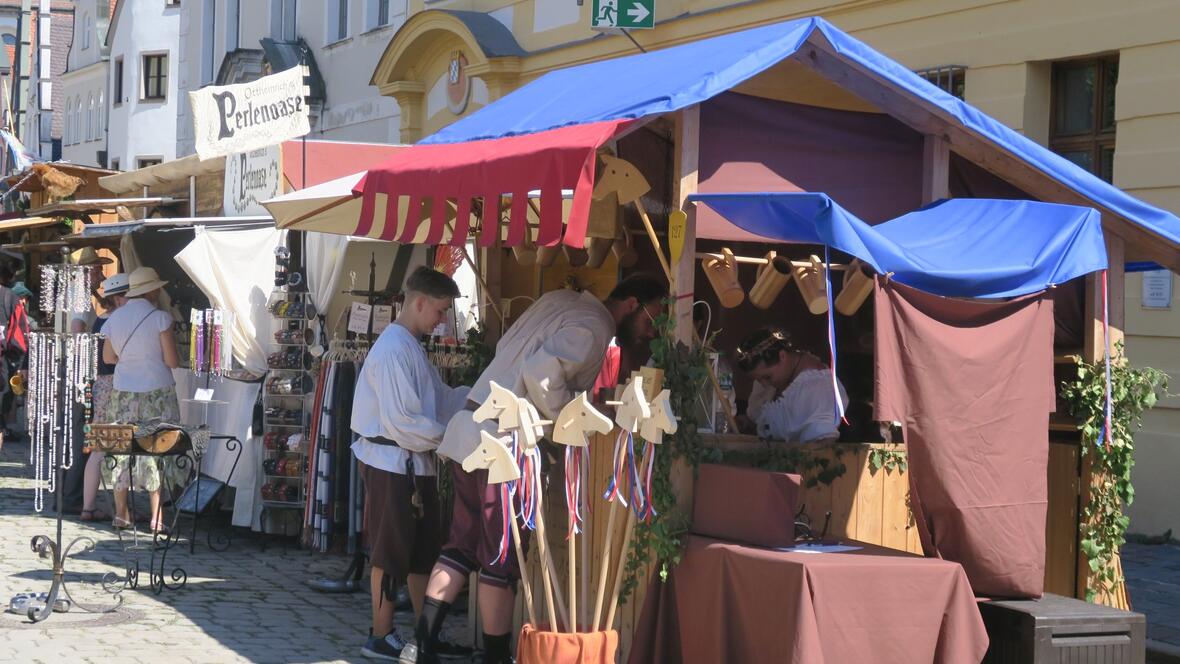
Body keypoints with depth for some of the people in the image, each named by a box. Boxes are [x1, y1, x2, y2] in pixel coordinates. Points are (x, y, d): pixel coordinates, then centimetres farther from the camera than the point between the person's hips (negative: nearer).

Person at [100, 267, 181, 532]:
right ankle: (156, 517, 2)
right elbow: (172, 361, -11)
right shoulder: (159, 318, -11)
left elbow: (108, 357, 11)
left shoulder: (115, 318, 3)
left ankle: (121, 513, 15)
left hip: (122, 393, 4)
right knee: (155, 449, 2)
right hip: (156, 392, -4)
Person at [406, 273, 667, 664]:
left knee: (462, 547, 12)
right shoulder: (594, 328, -11)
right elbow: (542, 372, -26)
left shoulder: (562, 302, 15)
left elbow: (506, 348, 19)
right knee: (502, 559, 2)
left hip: (472, 429, 9)